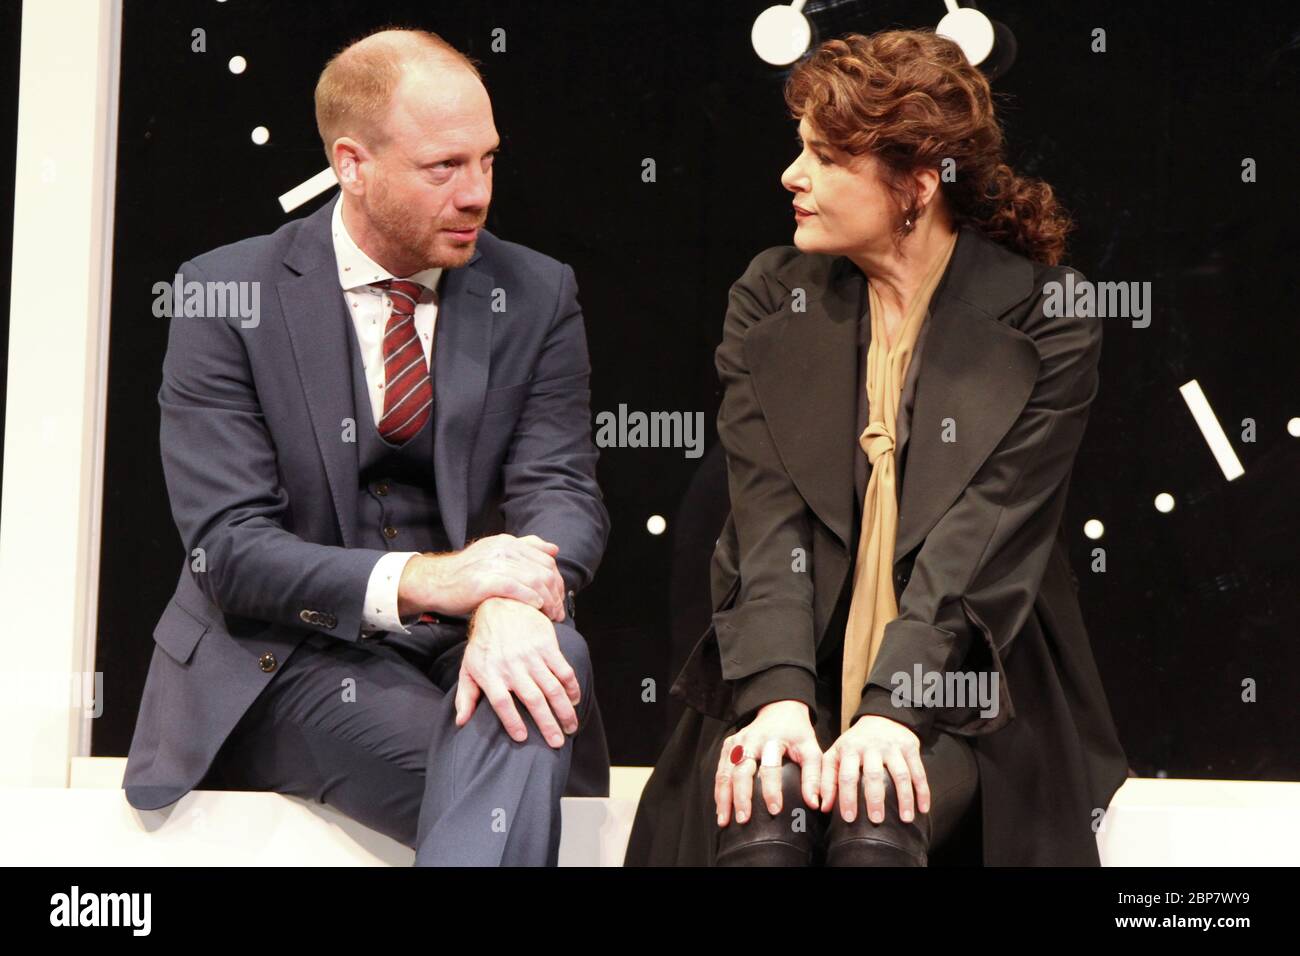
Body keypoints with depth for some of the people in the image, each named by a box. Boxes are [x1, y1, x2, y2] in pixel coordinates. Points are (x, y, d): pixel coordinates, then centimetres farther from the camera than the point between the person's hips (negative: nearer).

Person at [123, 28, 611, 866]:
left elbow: (562, 491, -4)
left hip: (465, 643, 4)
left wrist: (511, 605, -29)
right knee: (505, 783, -33)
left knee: (546, 652, -33)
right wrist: (419, 580, -27)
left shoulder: (537, 295, 5)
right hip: (290, 656, -4)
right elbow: (229, 546, -10)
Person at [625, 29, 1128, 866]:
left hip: (958, 687, -2)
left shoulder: (1043, 321, -3)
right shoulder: (771, 299, 6)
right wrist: (779, 695, -21)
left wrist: (893, 708, -26)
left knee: (874, 821, -31)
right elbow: (767, 522, -4)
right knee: (762, 812, -29)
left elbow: (984, 542, -12)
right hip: (793, 670, 2)